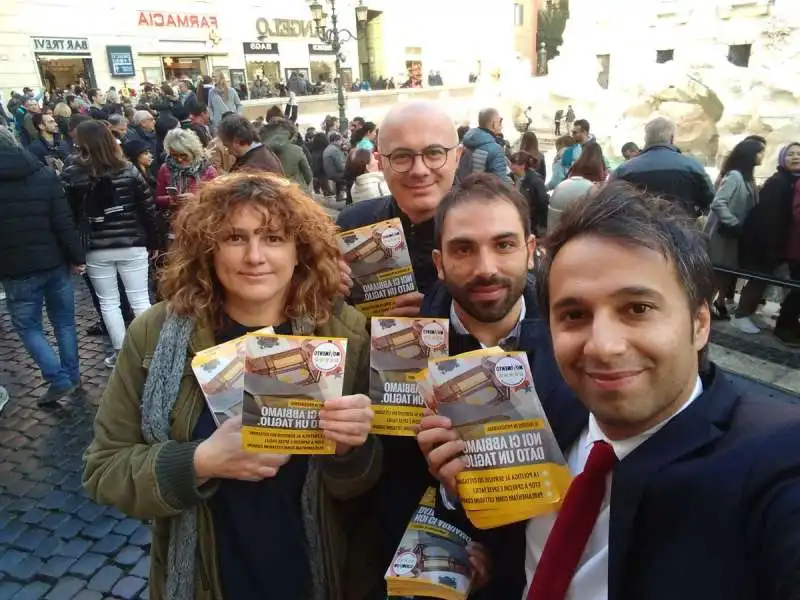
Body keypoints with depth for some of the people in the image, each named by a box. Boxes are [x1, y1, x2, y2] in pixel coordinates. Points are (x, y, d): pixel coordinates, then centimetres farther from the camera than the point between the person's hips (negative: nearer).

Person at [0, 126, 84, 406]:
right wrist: (77, 257, -1)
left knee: (27, 325, 11)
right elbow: (64, 222, -7)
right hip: (55, 262, 3)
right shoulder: (44, 175, -2)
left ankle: (58, 380, 4)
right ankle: (72, 376, 23)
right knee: (64, 321, 15)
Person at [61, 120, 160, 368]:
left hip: (95, 248, 0)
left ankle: (120, 352, 18)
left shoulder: (71, 175, -4)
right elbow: (148, 208, -1)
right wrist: (153, 242, 8)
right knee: (140, 300, 7)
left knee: (108, 302, 12)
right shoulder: (128, 170, -2)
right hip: (132, 244, 1)